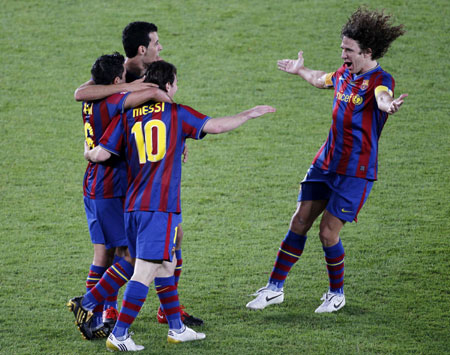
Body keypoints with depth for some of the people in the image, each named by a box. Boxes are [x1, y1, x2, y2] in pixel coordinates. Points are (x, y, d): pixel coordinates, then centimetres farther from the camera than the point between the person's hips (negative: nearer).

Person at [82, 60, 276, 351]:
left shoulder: (128, 116, 9)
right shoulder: (177, 114, 0)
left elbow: (100, 154, 5)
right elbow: (216, 126, -1)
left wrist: (88, 153, 28)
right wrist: (251, 114, 13)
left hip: (133, 206, 6)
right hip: (161, 207, -6)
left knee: (166, 267, 19)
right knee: (145, 271, -7)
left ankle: (177, 328, 26)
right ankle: (119, 335, -12)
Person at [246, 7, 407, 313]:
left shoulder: (380, 79, -16)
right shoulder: (346, 74, 7)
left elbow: (382, 96, -42)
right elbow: (322, 80, 32)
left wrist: (388, 104, -66)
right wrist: (301, 70, 50)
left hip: (356, 171, -7)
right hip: (326, 162, 7)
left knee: (328, 232, -5)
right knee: (299, 223, 9)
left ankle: (337, 294, 18)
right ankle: (274, 289, 19)